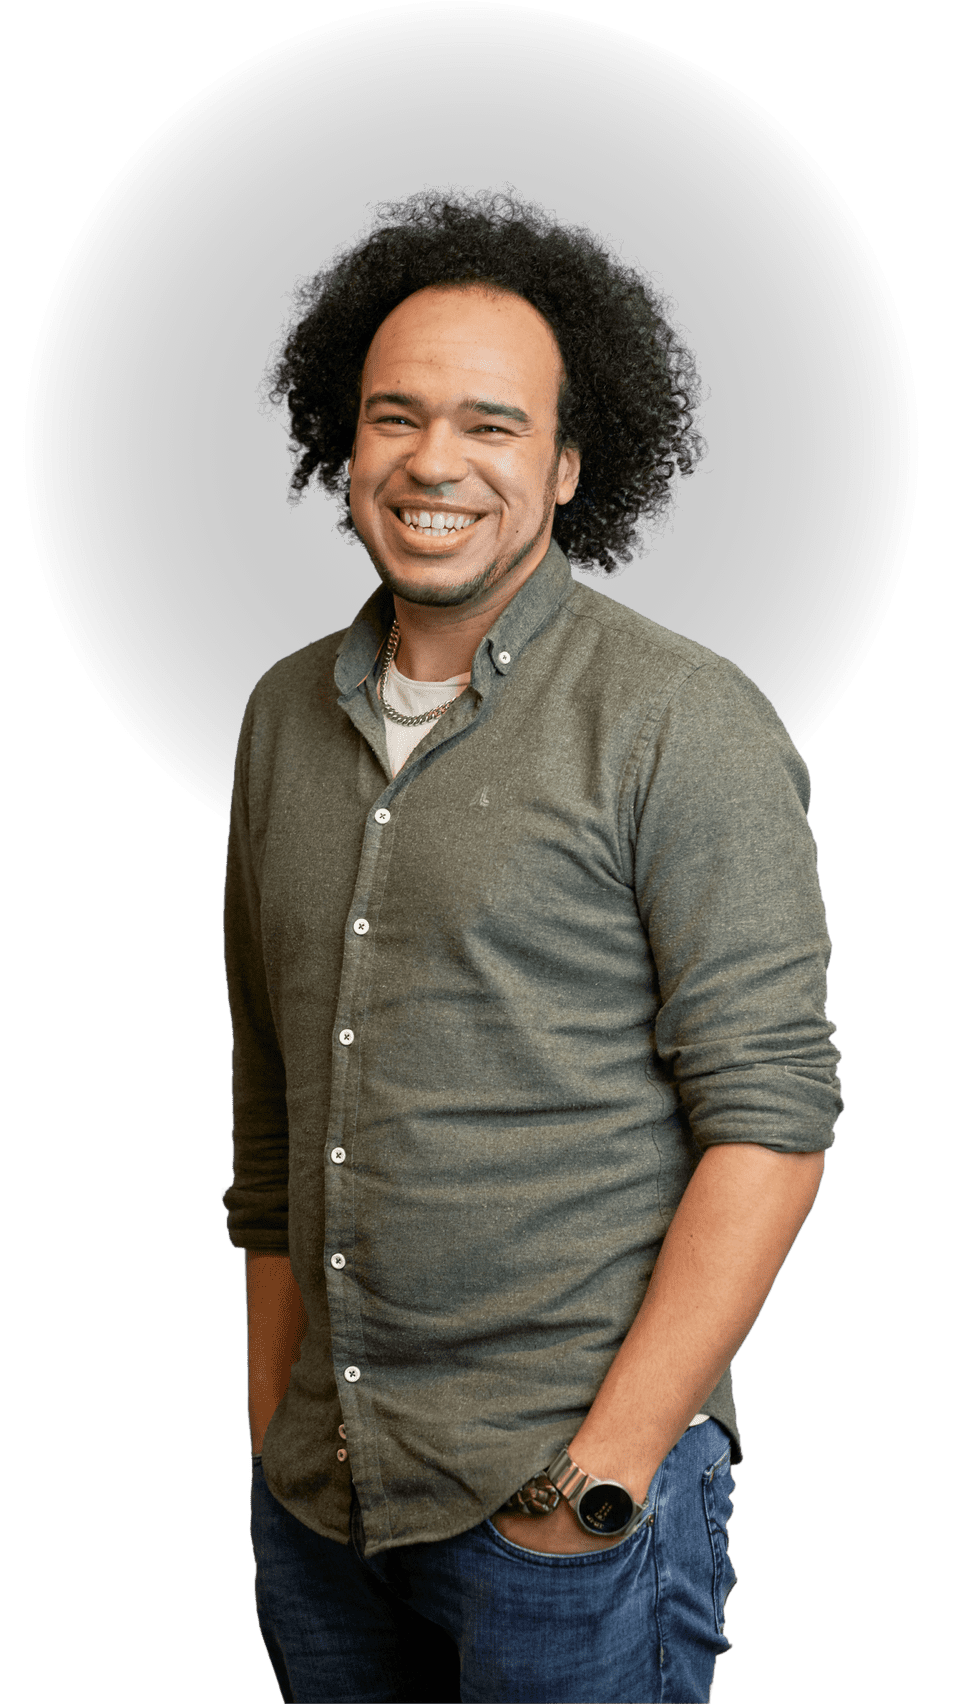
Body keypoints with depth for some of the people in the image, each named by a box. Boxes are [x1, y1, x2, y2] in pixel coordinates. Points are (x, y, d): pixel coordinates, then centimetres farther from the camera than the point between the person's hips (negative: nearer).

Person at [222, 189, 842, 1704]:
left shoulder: (681, 722, -9)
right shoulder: (287, 717, 8)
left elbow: (770, 1115, -12)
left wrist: (605, 1470, -15)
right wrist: (275, 1425, 11)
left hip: (569, 1499, -5)